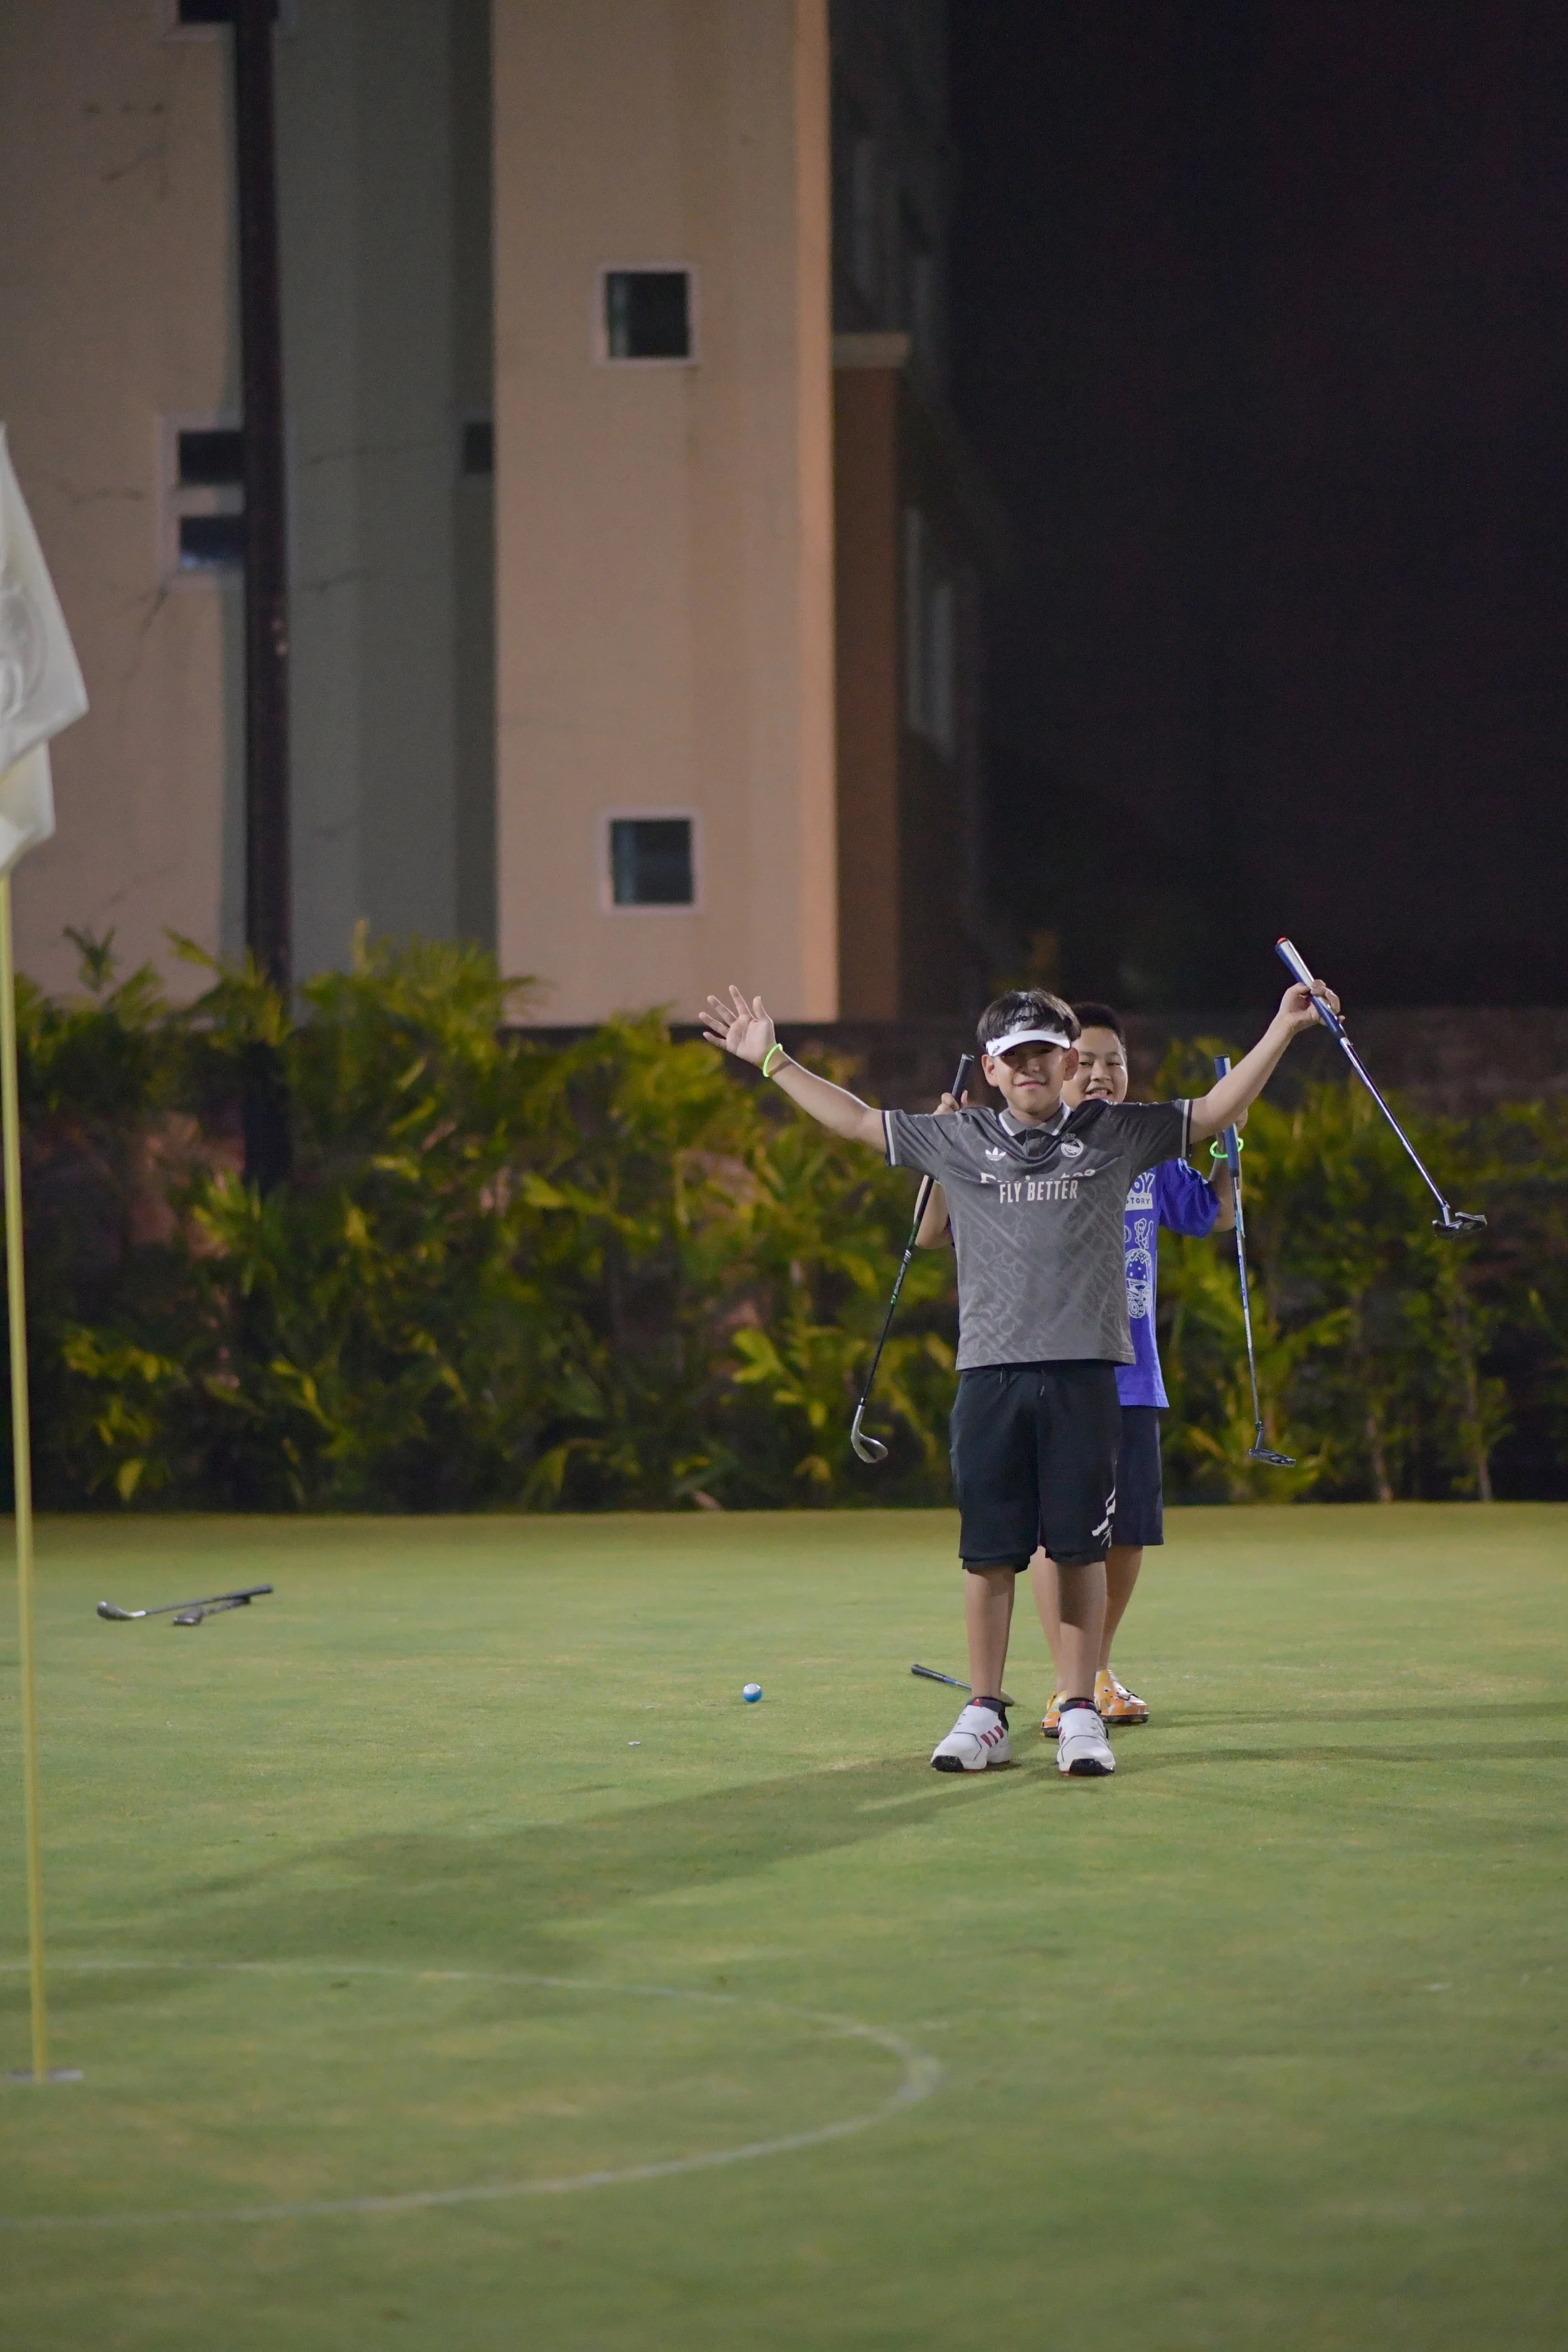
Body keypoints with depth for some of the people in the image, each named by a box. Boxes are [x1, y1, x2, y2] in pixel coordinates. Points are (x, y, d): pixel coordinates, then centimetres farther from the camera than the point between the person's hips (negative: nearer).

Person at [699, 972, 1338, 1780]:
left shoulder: (1114, 1133, 11)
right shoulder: (957, 1140, 12)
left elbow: (1214, 1111, 16)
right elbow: (858, 1120, 21)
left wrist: (1283, 1028, 11)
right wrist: (772, 1060, 20)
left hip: (1084, 1371, -1)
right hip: (990, 1372, 1)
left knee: (1081, 1546, 0)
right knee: (989, 1548, 2)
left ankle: (1080, 1712, 6)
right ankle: (984, 1713, 9)